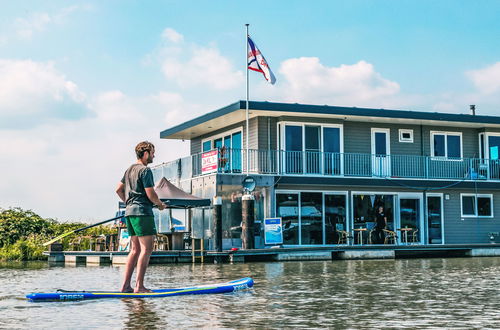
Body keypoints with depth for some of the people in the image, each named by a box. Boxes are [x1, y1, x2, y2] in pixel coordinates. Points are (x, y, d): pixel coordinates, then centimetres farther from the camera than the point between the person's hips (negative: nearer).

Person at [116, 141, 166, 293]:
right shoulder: (145, 170, -10)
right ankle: (139, 286, -12)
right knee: (146, 249, -8)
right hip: (142, 212, -9)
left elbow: (119, 189, 22)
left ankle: (125, 285, 7)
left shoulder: (130, 169, 18)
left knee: (135, 249, 11)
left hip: (129, 212, 9)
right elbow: (150, 194, -15)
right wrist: (160, 204, 1)